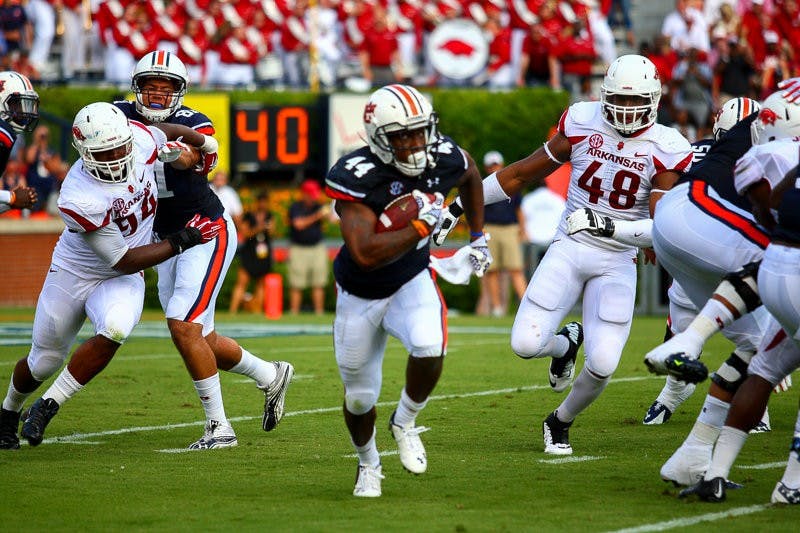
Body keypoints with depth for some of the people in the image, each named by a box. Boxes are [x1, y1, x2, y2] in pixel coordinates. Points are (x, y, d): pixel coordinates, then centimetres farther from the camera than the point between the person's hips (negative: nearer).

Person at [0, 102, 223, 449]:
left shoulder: (140, 138, -21)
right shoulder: (80, 199, -34)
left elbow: (167, 132, 8)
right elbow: (124, 261, -25)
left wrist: (205, 144, 25)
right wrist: (183, 240, -22)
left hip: (121, 281, 3)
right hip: (73, 274, -3)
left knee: (115, 329, -30)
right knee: (44, 361, 12)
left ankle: (49, 405, -14)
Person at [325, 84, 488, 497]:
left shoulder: (443, 158, -16)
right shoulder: (356, 176, -31)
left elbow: (470, 175, 12)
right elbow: (365, 254, -40)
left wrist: (478, 237, 15)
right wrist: (422, 225, -38)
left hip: (411, 282, 2)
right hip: (361, 295, -2)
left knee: (429, 347, -30)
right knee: (359, 399, 10)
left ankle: (405, 422, -1)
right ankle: (368, 464, 42)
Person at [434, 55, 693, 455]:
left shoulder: (664, 149, -8)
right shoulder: (582, 124, -3)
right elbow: (525, 172, 7)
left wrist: (608, 226, -36)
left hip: (618, 262, -1)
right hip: (569, 248, 1)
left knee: (602, 365, -12)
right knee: (525, 345, -11)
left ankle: (560, 423, 20)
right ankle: (566, 344, 27)